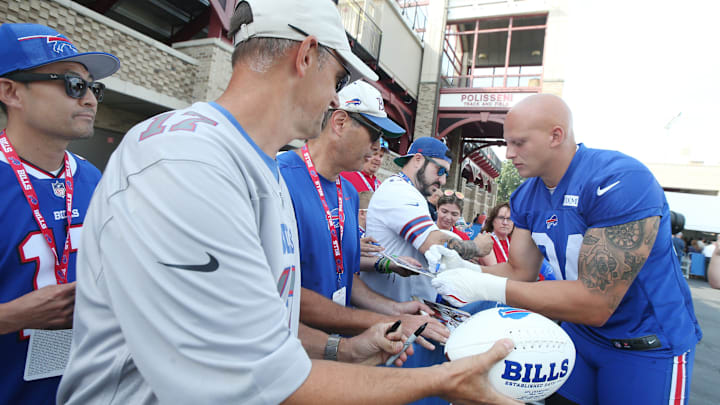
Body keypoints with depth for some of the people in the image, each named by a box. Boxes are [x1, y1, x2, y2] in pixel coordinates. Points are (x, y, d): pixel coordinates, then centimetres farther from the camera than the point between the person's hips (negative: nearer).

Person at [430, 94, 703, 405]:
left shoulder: (620, 182, -29)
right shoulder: (526, 197, -5)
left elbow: (596, 303, -33)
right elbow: (520, 271, -3)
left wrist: (487, 288, -36)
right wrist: (469, 271, -23)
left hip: (650, 344, -6)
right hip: (580, 332, 6)